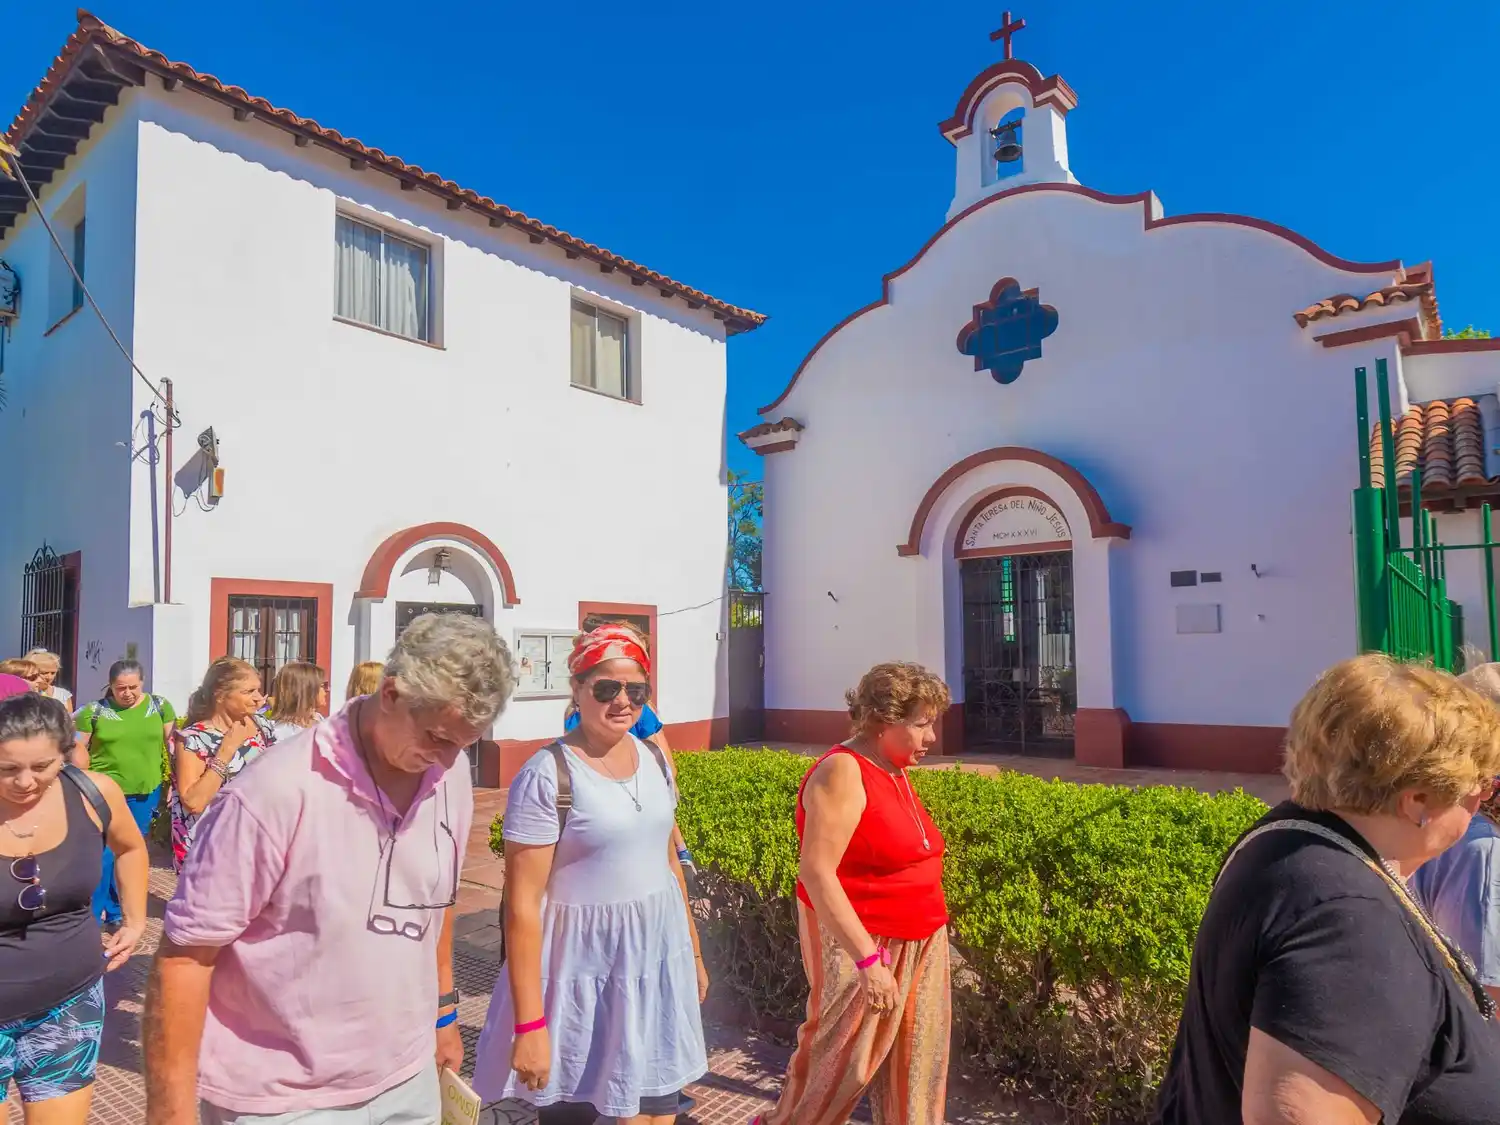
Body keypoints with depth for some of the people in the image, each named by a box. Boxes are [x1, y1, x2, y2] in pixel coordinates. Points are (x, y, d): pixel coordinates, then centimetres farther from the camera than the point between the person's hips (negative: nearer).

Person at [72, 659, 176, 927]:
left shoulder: (160, 706, 0)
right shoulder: (94, 710, -5)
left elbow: (173, 743, 5)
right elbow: (79, 749, -1)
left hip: (145, 792, 2)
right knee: (101, 852, -4)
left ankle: (115, 910, 28)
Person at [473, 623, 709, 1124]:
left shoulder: (654, 760, 2)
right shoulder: (546, 776, -17)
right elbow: (522, 905, -16)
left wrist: (692, 950, 18)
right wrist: (529, 1025, -17)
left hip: (660, 958, 6)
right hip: (585, 970, -5)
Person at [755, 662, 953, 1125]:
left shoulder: (895, 769, 6)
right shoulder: (843, 773, -21)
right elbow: (816, 873, -26)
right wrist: (868, 958, -27)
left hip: (916, 943, 8)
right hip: (858, 941, -8)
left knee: (914, 1058, 15)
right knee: (840, 1059, 8)